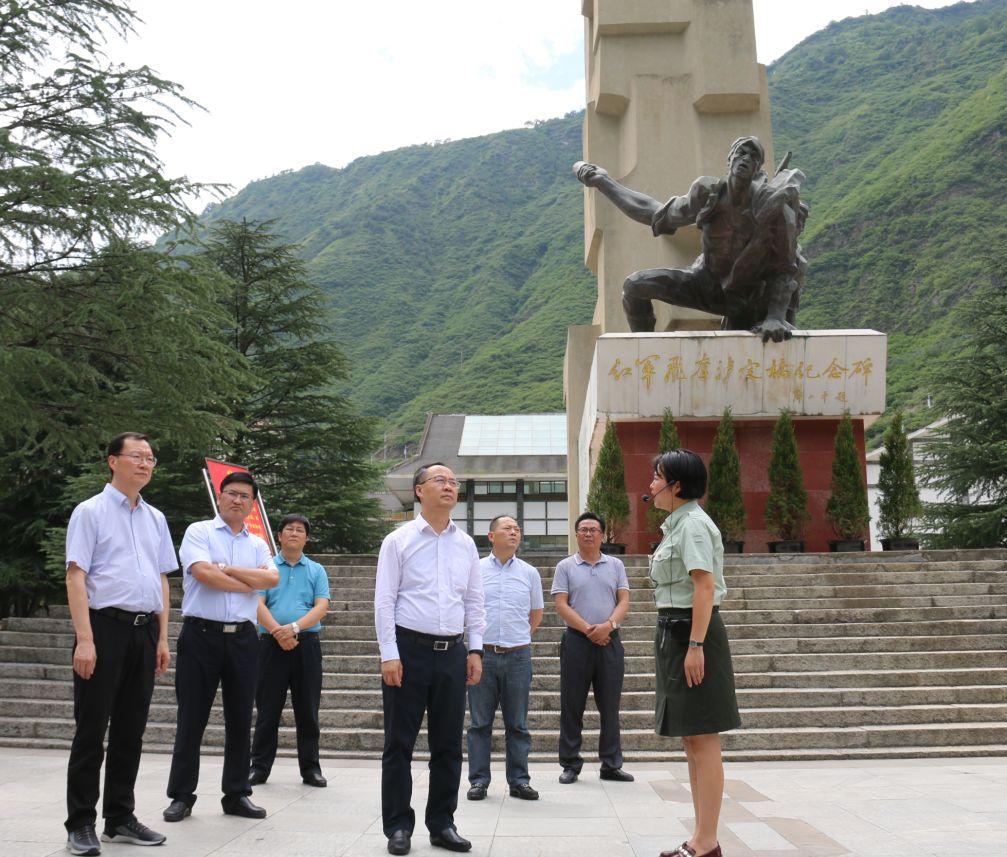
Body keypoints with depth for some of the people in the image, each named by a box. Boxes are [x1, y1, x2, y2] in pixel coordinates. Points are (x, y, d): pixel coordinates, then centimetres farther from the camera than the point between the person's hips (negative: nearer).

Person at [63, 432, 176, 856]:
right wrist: (85, 639, -17)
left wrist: (162, 638, 12)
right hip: (105, 628, -6)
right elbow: (76, 575, -9)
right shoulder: (91, 512, -3)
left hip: (144, 631, 6)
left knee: (130, 730, 11)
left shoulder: (155, 519, 14)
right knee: (91, 729, 0)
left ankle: (120, 818, 22)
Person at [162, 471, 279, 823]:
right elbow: (204, 574, -15)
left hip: (243, 637, 4)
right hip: (201, 635, -4)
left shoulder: (257, 544, 14)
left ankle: (236, 794, 19)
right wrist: (250, 582, -4)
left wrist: (226, 569, -9)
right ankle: (181, 795, 13)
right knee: (192, 719, 2)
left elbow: (272, 579, -4)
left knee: (240, 720, 8)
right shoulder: (199, 532, 2)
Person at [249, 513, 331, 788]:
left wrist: (295, 627, -17)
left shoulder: (316, 571, 11)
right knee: (268, 709, 4)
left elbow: (321, 607, -1)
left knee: (307, 710, 5)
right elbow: (258, 604, -4)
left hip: (307, 644, 1)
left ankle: (311, 767, 13)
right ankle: (259, 767, 14)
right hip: (271, 643, -1)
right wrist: (278, 631, -19)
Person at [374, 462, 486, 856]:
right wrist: (389, 654, -11)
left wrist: (475, 650, 7)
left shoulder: (466, 544, 10)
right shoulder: (398, 540, -2)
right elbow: (384, 600, -5)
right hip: (409, 650, -4)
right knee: (399, 743, 2)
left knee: (448, 745, 9)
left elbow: (474, 601, 14)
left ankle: (442, 824, 20)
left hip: (452, 653, 4)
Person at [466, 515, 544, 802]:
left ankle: (519, 780, 14)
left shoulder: (529, 573, 9)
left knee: (517, 724, 6)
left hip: (518, 656, 1)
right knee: (480, 722, 3)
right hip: (482, 654, -1)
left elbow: (536, 613, 21)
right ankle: (479, 780, 11)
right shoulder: (475, 570, 3)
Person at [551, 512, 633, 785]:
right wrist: (588, 629, -12)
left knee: (610, 706, 6)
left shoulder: (615, 565, 11)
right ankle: (570, 765, 11)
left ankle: (611, 765, 15)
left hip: (610, 641, 2)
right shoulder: (565, 567, 4)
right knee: (572, 706, 2)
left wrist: (608, 625, -13)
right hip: (576, 641, -2)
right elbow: (561, 605, -3)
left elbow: (624, 601, 5)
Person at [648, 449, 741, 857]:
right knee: (692, 741, 14)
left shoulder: (693, 524, -13)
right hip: (676, 634, 11)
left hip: (692, 634, -11)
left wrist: (695, 645, -25)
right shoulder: (677, 525, 17)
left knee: (703, 741, -5)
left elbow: (705, 586, -21)